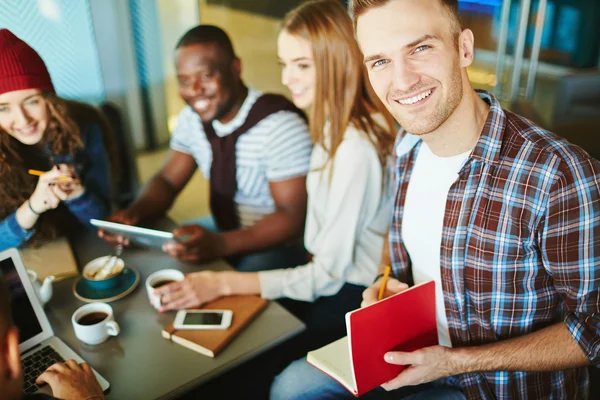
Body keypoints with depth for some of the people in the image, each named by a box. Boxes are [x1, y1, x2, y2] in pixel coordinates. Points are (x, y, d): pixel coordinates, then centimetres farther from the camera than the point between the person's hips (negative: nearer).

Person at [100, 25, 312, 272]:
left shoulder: (280, 125, -23)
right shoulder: (192, 117, -1)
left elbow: (292, 217, -25)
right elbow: (168, 180, 7)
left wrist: (219, 244, -37)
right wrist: (133, 213, -15)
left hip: (277, 243, -6)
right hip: (225, 229, 7)